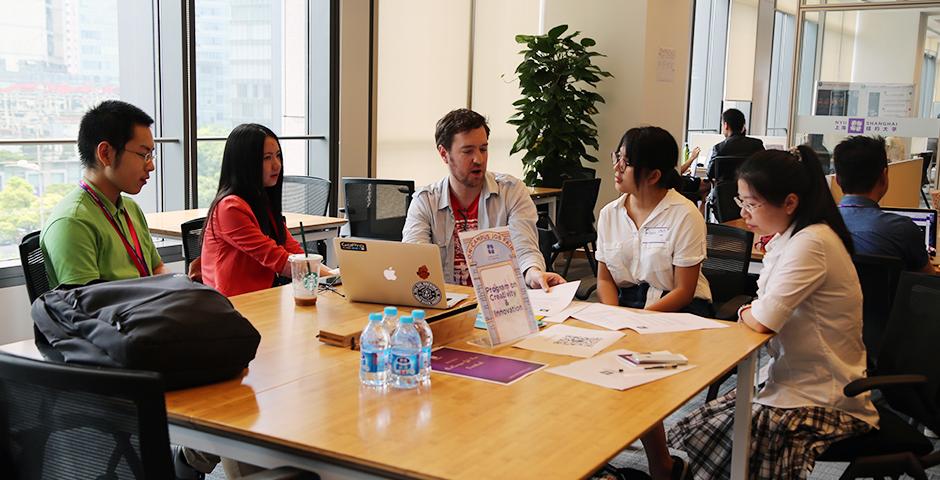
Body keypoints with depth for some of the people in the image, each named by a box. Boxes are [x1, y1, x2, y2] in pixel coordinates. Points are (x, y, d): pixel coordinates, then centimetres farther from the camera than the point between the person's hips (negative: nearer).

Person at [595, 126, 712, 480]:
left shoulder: (684, 215, -10)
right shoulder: (609, 214, 7)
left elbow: (683, 292, -11)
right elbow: (605, 278, 10)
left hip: (677, 311, -5)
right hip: (625, 303, 5)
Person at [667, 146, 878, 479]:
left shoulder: (811, 243, -21)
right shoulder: (789, 238, 10)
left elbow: (763, 320, -25)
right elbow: (768, 313, 12)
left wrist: (744, 312, -3)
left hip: (824, 402, -9)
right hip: (796, 382, 9)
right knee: (697, 428, -1)